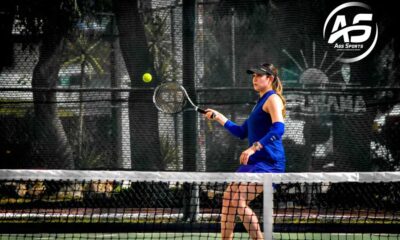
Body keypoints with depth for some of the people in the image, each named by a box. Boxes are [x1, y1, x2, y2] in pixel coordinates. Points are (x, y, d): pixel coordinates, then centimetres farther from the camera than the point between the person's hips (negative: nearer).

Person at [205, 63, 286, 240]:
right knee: (228, 197, 6)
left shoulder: (272, 99, -7)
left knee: (239, 201, -18)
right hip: (254, 162, 10)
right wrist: (219, 117, 25)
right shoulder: (260, 103, 23)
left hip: (268, 162, -10)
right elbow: (242, 132, 30)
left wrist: (254, 147, -29)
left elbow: (278, 128, -24)